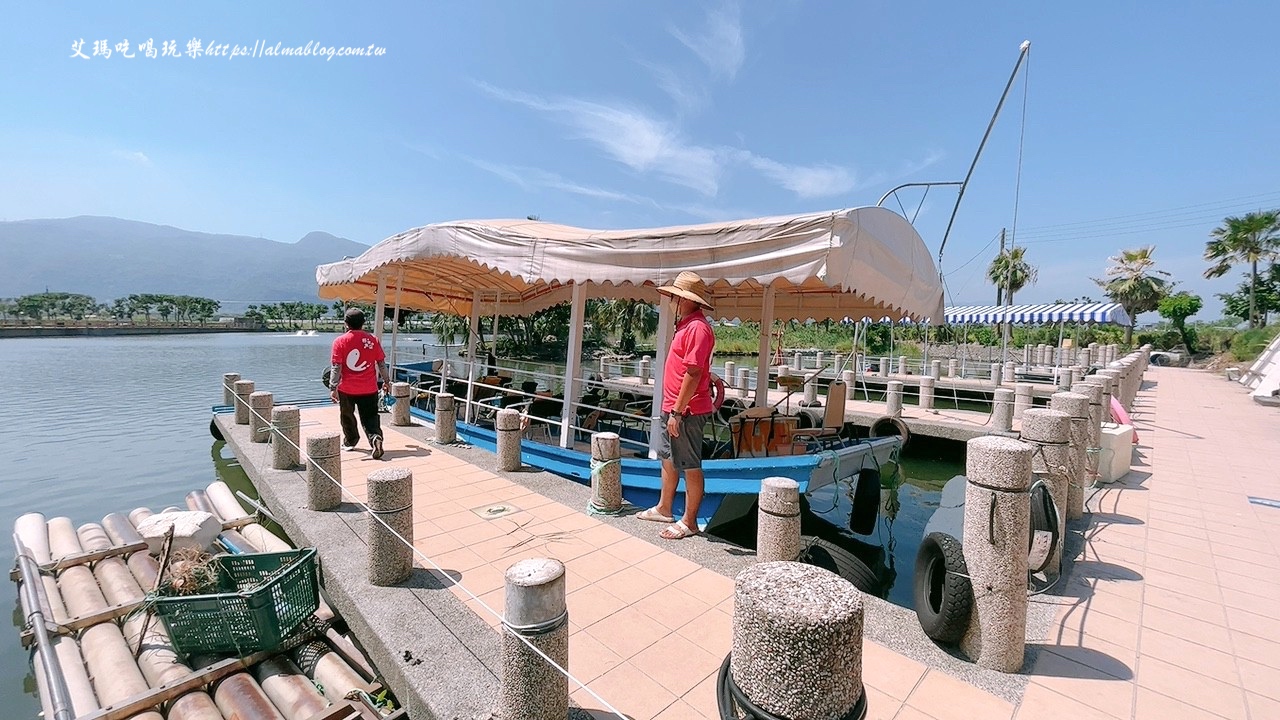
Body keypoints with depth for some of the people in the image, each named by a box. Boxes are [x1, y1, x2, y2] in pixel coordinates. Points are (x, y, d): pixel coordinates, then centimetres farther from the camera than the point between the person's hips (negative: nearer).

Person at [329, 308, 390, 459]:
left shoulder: (340, 341, -7)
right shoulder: (373, 340, -2)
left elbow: (336, 367, -10)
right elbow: (381, 364, 3)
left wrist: (333, 387, -8)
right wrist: (386, 381, 13)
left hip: (346, 389, -1)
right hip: (369, 389, 1)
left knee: (347, 417, 20)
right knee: (370, 417, 5)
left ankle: (350, 442, 35)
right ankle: (376, 437, -20)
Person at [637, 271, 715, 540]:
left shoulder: (698, 327, -19)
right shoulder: (686, 324, 13)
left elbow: (693, 374, -24)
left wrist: (678, 412, -22)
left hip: (687, 411, -11)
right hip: (672, 407, 11)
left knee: (690, 466, 2)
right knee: (668, 458, 20)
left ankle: (689, 522, 16)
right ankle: (664, 508, 36)